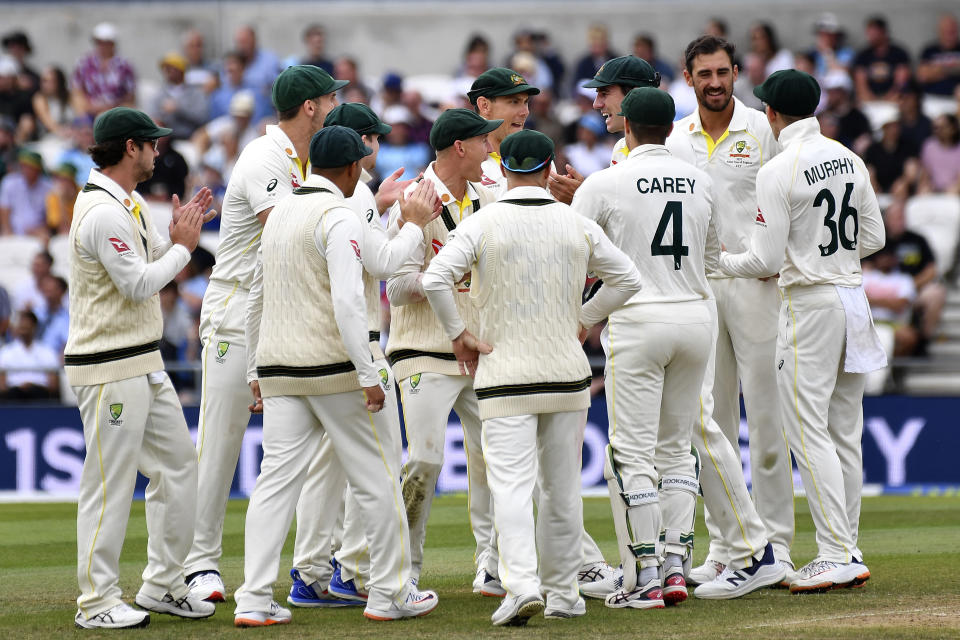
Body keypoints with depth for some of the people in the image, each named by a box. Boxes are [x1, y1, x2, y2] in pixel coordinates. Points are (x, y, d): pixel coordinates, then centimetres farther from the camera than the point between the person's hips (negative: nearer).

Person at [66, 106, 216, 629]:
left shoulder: (132, 204, 14)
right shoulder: (102, 212, -19)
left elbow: (153, 268, 19)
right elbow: (140, 284, -21)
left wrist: (179, 237, 4)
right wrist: (183, 246, -9)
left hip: (145, 364, 10)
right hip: (108, 369, -10)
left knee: (177, 463, 13)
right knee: (109, 483, -6)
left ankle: (162, 586, 21)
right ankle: (97, 602, 1)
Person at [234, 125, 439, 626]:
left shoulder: (278, 213, 14)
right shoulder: (339, 218, -11)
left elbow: (255, 298, 20)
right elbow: (348, 303, -20)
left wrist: (258, 370, 26)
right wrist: (368, 376, -19)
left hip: (278, 372, 7)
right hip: (333, 370, -7)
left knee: (276, 480, 2)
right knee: (376, 478, 5)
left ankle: (254, 601, -6)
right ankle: (391, 594, 9)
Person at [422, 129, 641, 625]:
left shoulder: (481, 224, -5)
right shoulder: (576, 224, 4)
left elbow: (435, 279, -16)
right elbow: (627, 278, 10)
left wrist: (458, 333, -4)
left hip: (505, 375, -3)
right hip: (567, 374, 3)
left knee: (511, 484, -7)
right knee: (561, 487, 12)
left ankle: (521, 584, -24)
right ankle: (562, 594, 18)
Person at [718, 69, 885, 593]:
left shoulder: (778, 171, -14)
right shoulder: (849, 160, 8)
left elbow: (766, 261, -15)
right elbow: (873, 238, 13)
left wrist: (722, 261, 4)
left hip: (809, 303, -8)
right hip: (853, 298, 8)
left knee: (808, 431, -6)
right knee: (844, 432, 12)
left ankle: (837, 554, -11)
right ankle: (848, 553, 14)